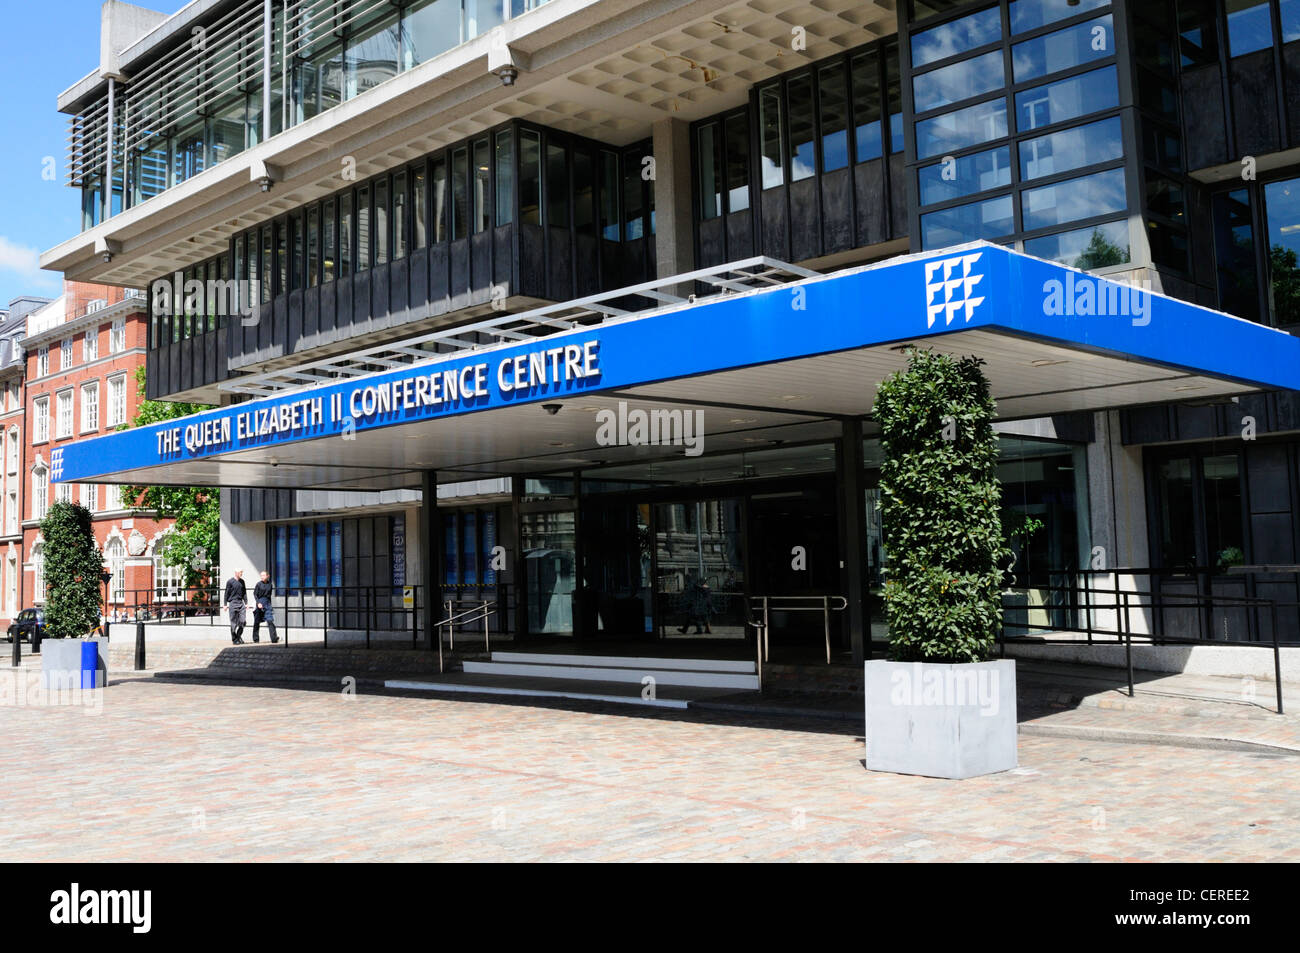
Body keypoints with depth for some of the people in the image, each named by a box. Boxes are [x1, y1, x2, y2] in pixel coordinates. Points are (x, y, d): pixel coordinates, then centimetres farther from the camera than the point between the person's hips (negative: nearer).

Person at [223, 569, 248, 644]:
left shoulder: (242, 581, 12)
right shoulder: (230, 581, -3)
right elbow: (227, 593, -1)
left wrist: (246, 603, 11)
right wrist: (225, 604, -4)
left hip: (241, 603, 5)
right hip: (233, 603, -4)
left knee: (242, 622, -1)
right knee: (234, 623, -2)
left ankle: (239, 636, 16)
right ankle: (234, 639, 6)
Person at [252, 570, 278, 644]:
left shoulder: (270, 584, 7)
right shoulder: (259, 584, -2)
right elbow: (255, 595, -4)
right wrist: (258, 603, -17)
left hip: (267, 603, 2)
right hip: (259, 603, -2)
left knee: (270, 620, -10)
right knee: (257, 622, 6)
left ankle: (274, 638, -17)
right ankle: (255, 639, 16)